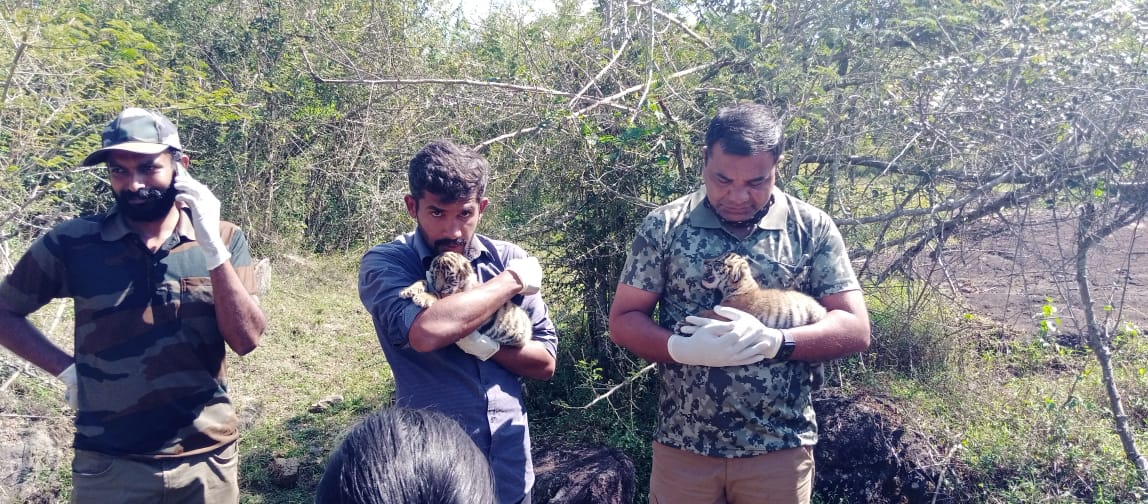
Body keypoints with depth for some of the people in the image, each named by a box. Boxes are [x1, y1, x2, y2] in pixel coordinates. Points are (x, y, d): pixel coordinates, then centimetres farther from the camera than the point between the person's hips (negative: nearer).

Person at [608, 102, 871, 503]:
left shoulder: (812, 229, -2)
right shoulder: (664, 225, -3)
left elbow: (855, 329, -5)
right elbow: (623, 320, -1)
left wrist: (773, 342, -22)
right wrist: (682, 348, -20)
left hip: (780, 449, 0)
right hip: (683, 446, 0)